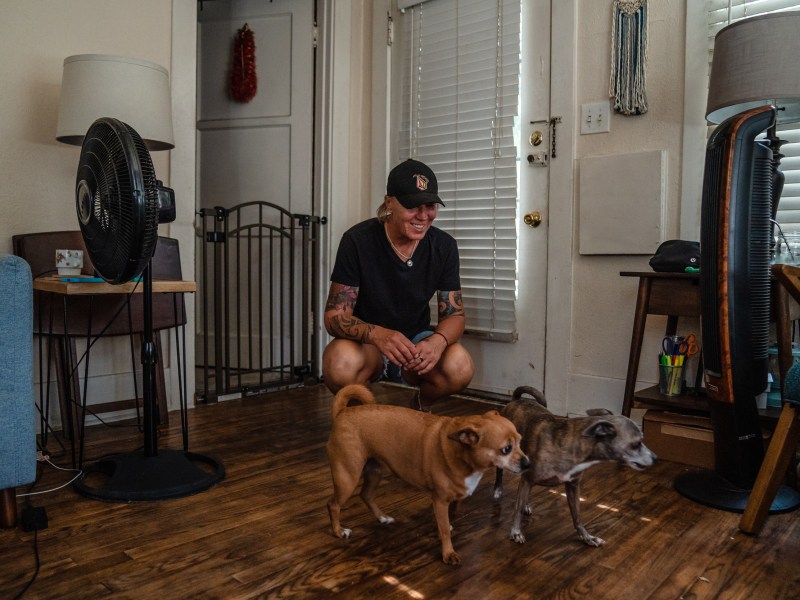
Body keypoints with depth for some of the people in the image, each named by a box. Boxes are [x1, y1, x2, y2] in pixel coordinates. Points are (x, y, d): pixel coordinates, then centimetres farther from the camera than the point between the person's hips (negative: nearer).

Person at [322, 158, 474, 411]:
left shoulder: (444, 245, -8)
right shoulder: (357, 241, -17)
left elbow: (454, 314, -5)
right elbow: (335, 315, -19)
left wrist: (438, 340, -31)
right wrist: (377, 334, -41)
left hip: (416, 341, 3)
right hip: (365, 343, -2)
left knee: (459, 367, -29)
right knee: (340, 362, -37)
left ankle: (421, 405, 6)